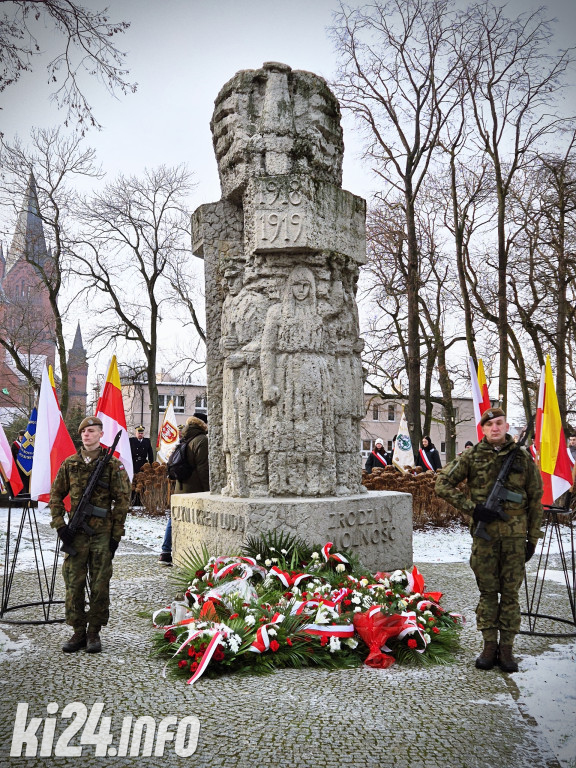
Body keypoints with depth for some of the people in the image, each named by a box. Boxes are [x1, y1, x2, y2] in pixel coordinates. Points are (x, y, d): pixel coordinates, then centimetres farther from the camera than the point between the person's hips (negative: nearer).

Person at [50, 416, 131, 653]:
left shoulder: (113, 465, -2)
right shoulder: (69, 464, 6)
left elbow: (122, 500, -2)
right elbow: (55, 496, 11)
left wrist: (116, 534, -5)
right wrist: (59, 525, -1)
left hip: (102, 533, -2)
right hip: (75, 533, 2)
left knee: (100, 584, 4)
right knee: (74, 583, 5)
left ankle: (94, 632, 17)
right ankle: (78, 632, 18)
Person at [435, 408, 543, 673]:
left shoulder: (523, 457, 2)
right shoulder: (472, 456, 0)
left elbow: (535, 500, 7)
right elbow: (443, 483, -1)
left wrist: (533, 538, 4)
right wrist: (472, 508, -9)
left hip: (515, 534, 0)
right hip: (485, 534, 0)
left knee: (510, 592, 7)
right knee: (487, 591, 8)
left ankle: (506, 647, 18)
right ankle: (489, 645, 20)